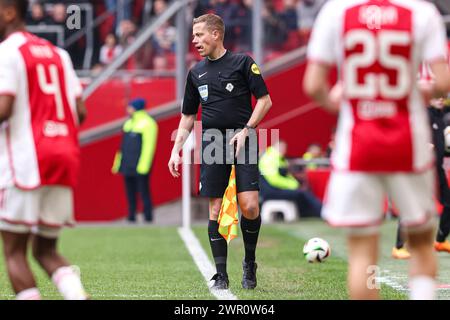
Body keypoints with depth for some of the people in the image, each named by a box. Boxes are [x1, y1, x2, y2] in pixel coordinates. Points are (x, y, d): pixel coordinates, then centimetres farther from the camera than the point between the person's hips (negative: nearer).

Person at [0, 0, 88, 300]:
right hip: (64, 160, 7)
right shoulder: (57, 54, 18)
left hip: (25, 162, -7)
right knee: (46, 249, 13)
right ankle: (78, 295, -12)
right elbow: (80, 112, 13)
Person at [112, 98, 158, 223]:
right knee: (130, 194, 10)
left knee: (143, 192, -8)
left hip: (139, 166, -9)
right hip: (127, 167, 9)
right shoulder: (129, 123, 18)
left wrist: (143, 165, -21)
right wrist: (118, 162, 18)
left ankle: (148, 218, -5)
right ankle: (131, 218, 14)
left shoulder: (147, 123, -9)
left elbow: (149, 146, -15)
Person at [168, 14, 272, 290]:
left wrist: (246, 130, -11)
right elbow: (188, 116, 21)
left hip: (242, 140, -4)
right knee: (215, 209, -1)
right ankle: (221, 275, 3)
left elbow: (265, 100, 0)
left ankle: (250, 263, 9)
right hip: (212, 141, 4)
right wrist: (176, 150, 12)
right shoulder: (196, 73, 15)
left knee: (249, 206, -13)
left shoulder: (242, 62, 2)